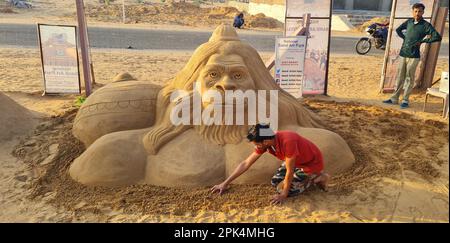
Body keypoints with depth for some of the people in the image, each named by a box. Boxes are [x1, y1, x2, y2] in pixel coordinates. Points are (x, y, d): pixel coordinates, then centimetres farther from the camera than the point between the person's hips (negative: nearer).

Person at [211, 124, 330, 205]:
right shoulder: (264, 143, -16)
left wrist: (283, 194, -15)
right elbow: (246, 163, -9)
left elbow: (289, 171, -28)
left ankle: (317, 178, 3)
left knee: (282, 189, -11)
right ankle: (306, 176, 18)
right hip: (296, 160, 7)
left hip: (312, 163, -7)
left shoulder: (287, 142, -40)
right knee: (275, 182, 5)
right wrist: (225, 183, -8)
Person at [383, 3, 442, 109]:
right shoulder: (409, 22, 9)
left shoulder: (426, 25, -5)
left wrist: (422, 41, -11)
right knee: (400, 77, 9)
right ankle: (394, 98, 15)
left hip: (414, 56, -4)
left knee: (409, 78, 1)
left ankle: (405, 100, 8)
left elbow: (438, 37, -12)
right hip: (403, 54, 4)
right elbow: (398, 30, 26)